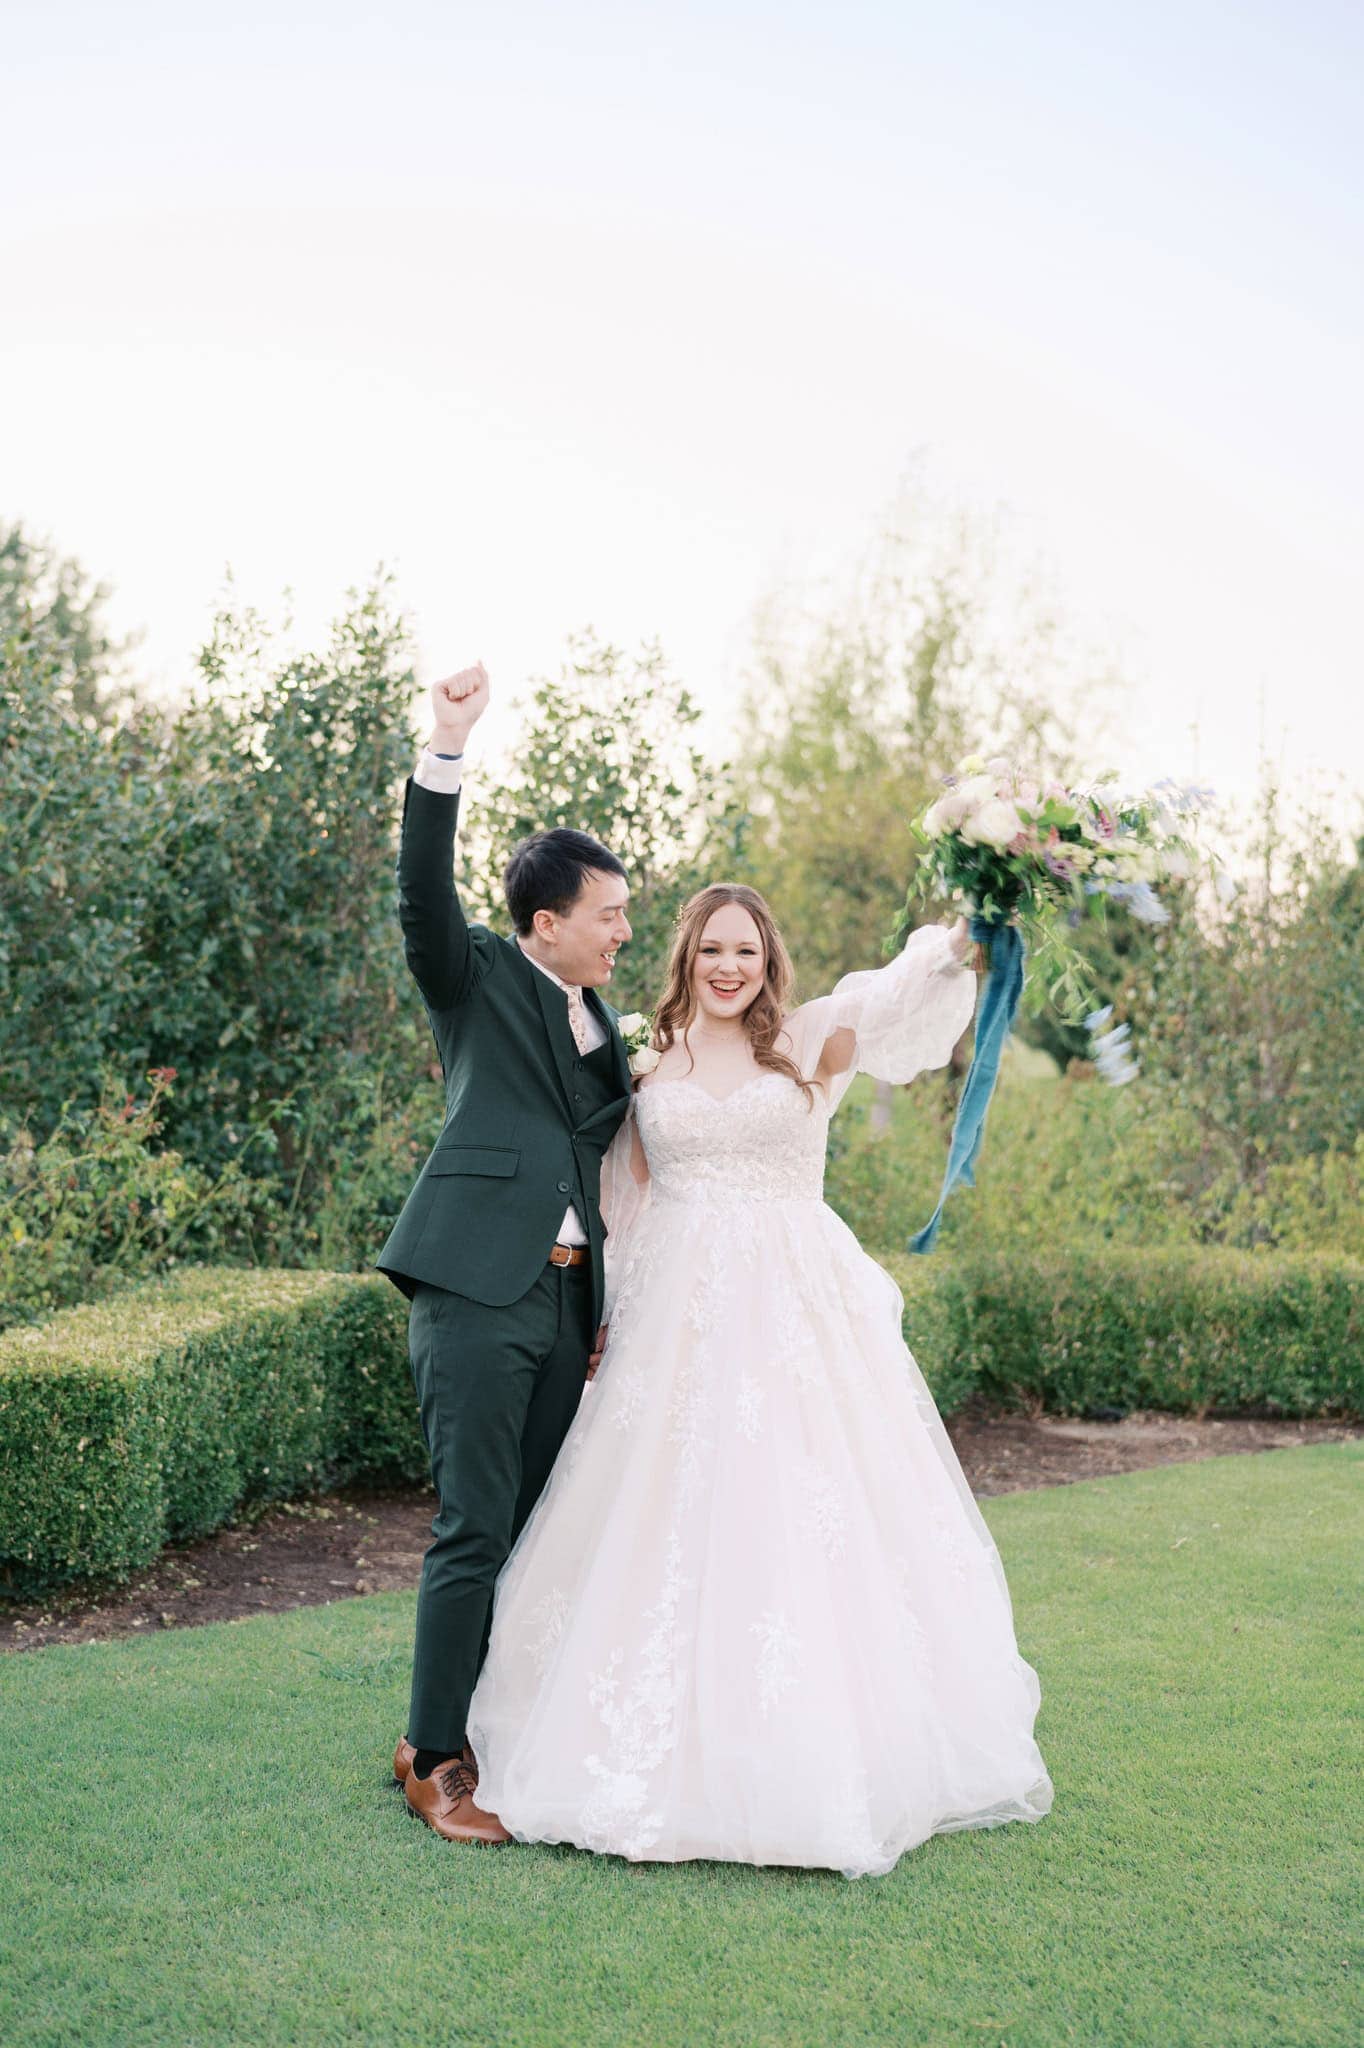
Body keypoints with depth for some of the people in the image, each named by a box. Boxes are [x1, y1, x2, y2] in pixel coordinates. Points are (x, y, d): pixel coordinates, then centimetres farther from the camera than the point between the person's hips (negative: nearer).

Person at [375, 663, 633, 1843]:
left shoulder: (600, 1019, 19)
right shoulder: (476, 979, 2)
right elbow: (425, 893, -18)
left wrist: (614, 1313, 18)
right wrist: (448, 750, -28)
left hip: (567, 1302, 7)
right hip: (478, 1292, -7)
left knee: (533, 1528, 10)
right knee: (473, 1531, -5)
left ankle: (486, 1733, 23)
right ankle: (433, 1759, 6)